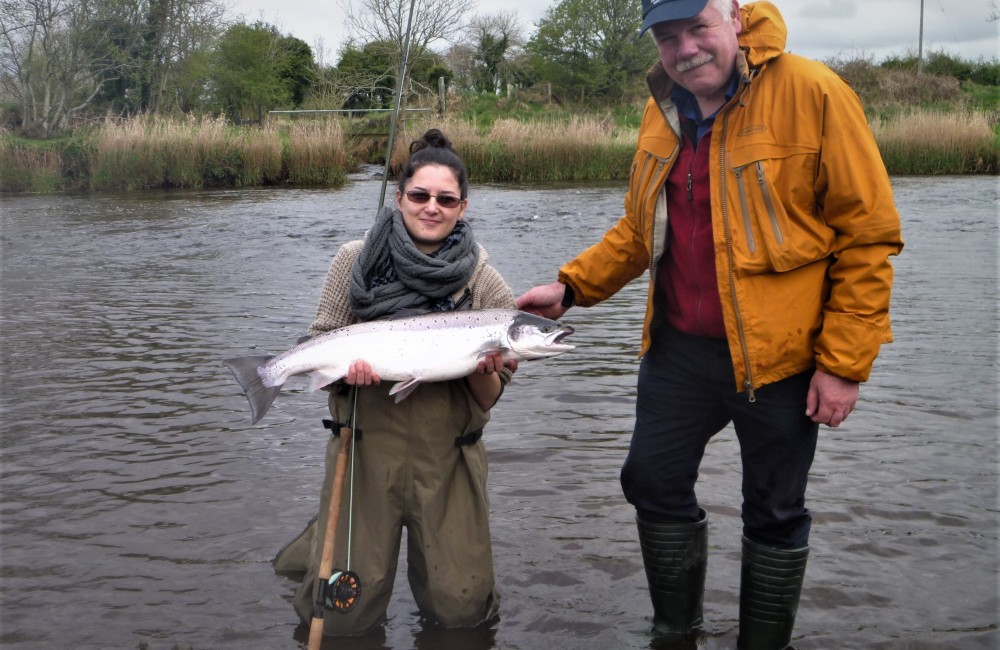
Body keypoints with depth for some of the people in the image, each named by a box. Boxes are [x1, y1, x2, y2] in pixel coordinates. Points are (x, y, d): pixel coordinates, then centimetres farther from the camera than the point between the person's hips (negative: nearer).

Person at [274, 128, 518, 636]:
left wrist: (485, 372, -22)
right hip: (366, 447, 0)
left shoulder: (485, 283, -2)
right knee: (339, 617, 1)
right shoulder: (355, 261, -3)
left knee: (462, 612, 4)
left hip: (447, 459, 1)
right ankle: (326, 541, 32)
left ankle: (428, 548, 34)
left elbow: (488, 398, 1)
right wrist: (346, 367, -21)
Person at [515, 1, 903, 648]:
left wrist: (845, 363, -15)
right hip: (677, 347, 6)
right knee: (655, 483, 13)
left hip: (779, 353, -5)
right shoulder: (663, 110, 5)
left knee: (775, 514, 9)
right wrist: (571, 286, 4)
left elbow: (868, 235, -13)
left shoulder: (812, 92, -14)